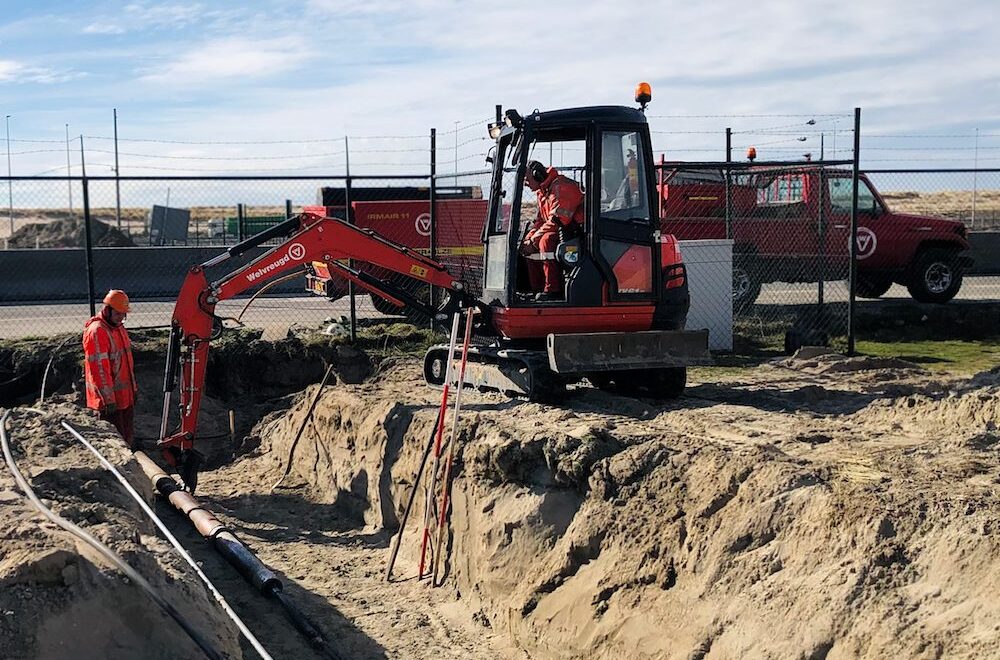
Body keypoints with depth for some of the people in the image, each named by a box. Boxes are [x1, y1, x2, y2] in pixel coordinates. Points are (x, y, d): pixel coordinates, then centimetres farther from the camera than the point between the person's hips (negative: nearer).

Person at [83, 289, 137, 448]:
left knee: (128, 438, 18)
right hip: (109, 399, -9)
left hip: (126, 396, 9)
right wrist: (108, 399, -22)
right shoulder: (96, 332, -19)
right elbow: (99, 368, -22)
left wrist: (133, 388, 22)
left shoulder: (119, 328, 12)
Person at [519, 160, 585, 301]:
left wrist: (534, 240, -22)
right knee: (529, 243, 3)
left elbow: (556, 221, -26)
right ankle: (538, 288, 1)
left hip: (577, 229, -10)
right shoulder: (542, 191, 15)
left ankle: (553, 290, -31)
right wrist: (529, 239, 1)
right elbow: (540, 220, 19)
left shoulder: (560, 187, -19)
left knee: (547, 241, -32)